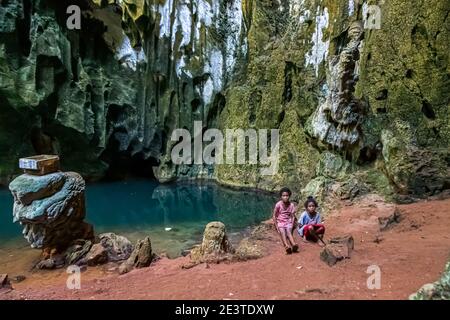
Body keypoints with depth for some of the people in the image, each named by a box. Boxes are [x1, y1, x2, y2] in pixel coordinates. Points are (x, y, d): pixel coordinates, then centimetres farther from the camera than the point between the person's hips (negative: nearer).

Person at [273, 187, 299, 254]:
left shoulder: (291, 205, -3)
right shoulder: (278, 204, -7)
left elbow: (293, 216, 1)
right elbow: (274, 216, -2)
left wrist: (292, 225, -11)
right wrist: (276, 226, -8)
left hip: (288, 222, 1)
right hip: (280, 222, 0)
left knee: (289, 231, -30)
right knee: (282, 232, -29)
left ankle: (294, 245, -54)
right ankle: (287, 246, -52)